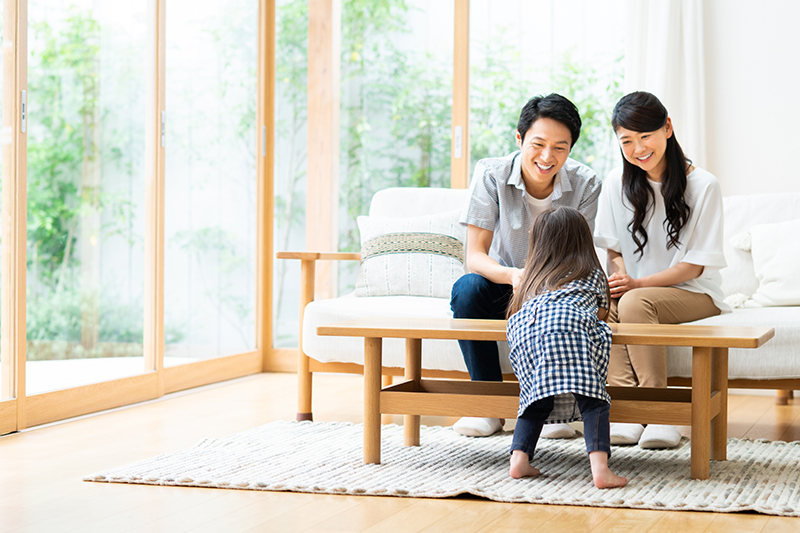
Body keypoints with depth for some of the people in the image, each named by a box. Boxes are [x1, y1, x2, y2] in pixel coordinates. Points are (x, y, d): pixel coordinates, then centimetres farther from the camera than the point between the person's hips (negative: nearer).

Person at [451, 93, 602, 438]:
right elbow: (475, 255, -20)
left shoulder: (585, 184, -13)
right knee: (467, 288, -32)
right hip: (503, 289, 0)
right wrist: (513, 276, -42)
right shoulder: (491, 174, -16)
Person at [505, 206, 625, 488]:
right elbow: (601, 314, 45)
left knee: (538, 397, 11)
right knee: (591, 395, -10)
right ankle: (599, 466, -27)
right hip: (568, 325, -3)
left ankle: (519, 457, -7)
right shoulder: (593, 274, 35)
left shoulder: (533, 278, 41)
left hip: (524, 335, 3)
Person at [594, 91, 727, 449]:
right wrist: (620, 281, -17)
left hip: (693, 294, -3)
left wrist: (638, 284, -22)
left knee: (635, 303, -35)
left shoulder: (703, 186, -7)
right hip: (635, 289, 3)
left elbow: (695, 265, -9)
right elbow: (614, 251, 7)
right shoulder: (616, 184, 5)